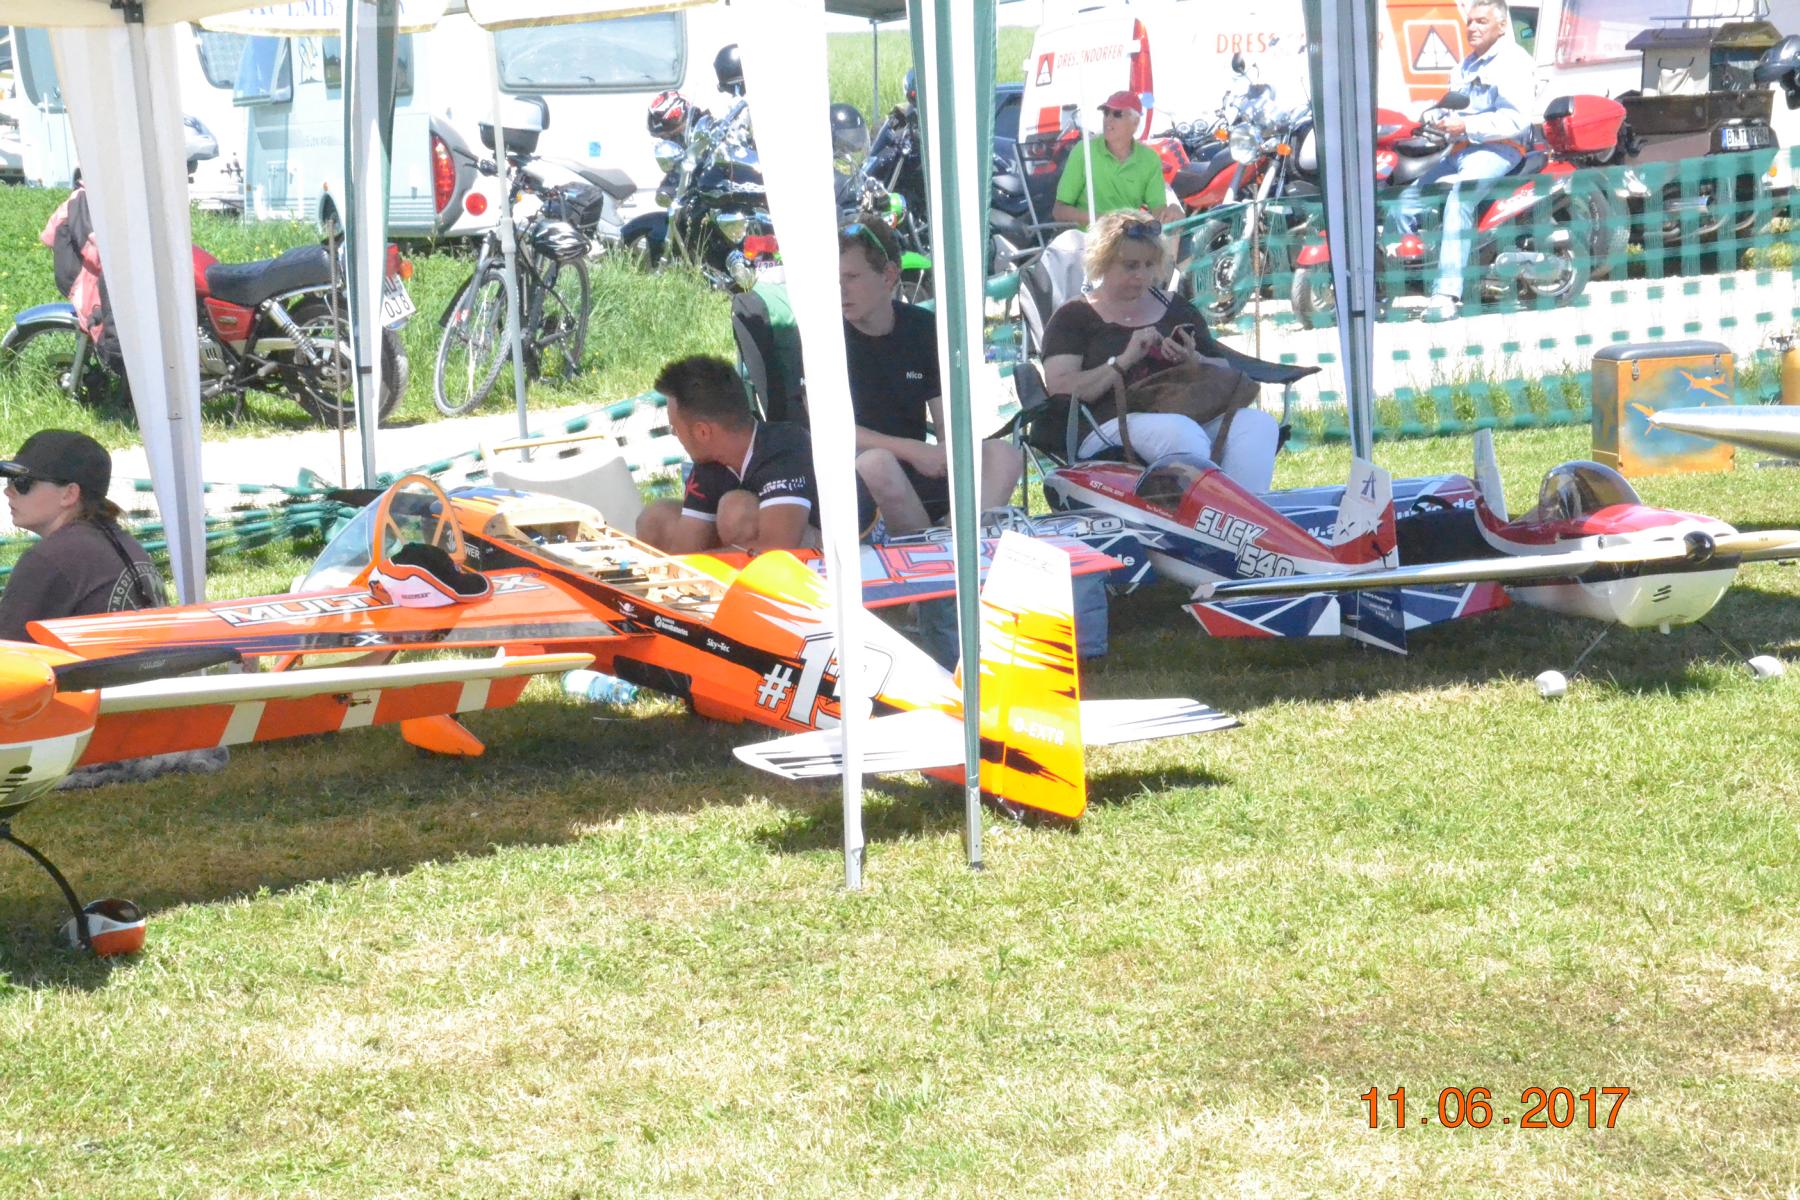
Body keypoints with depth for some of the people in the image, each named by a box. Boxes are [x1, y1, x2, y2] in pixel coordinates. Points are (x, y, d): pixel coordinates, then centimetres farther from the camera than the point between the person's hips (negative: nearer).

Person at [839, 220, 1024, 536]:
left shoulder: (923, 328, 7)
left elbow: (948, 425, 4)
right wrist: (913, 451, -22)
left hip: (917, 466, 4)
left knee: (1004, 455, -18)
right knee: (878, 463, -38)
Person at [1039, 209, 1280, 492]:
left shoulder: (1178, 311, 25)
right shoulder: (1074, 317, 12)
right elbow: (1060, 389, -2)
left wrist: (1192, 360, 0)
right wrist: (1125, 360, -11)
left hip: (1192, 417, 5)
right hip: (1113, 424, -5)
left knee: (1259, 424, -25)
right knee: (1182, 434, -38)